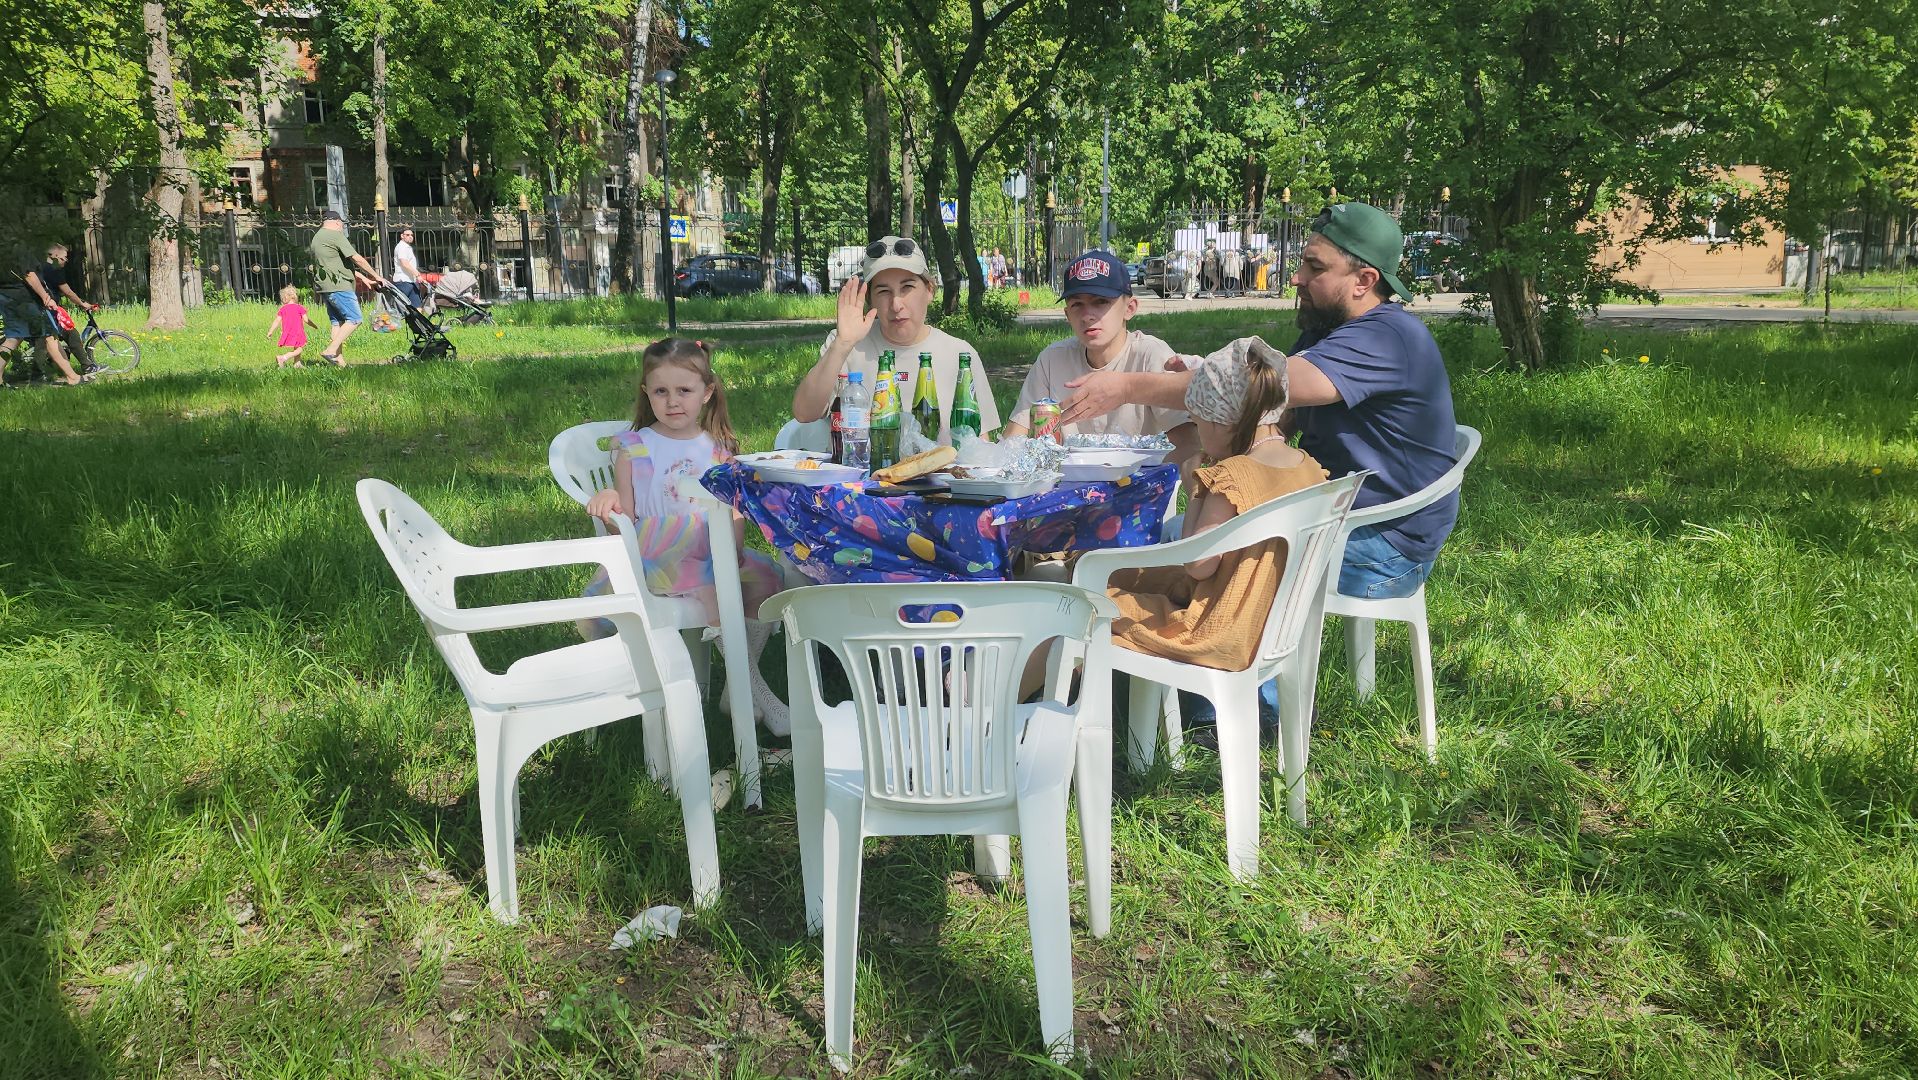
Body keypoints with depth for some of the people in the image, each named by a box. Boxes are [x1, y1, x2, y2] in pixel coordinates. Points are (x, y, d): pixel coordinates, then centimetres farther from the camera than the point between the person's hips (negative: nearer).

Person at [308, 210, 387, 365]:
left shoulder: (317, 237, 23)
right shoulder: (335, 235, -7)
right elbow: (356, 259, -11)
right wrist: (375, 275, -3)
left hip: (323, 287, 10)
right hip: (337, 286, -10)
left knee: (337, 322, 10)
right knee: (354, 319, -9)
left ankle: (340, 361, 7)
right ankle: (331, 351, -15)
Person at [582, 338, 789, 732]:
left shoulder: (720, 449, 13)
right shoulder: (633, 449, 6)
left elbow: (735, 514, 7)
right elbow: (625, 521, 4)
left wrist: (732, 552, -13)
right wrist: (610, 504, -20)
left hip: (716, 556, 3)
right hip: (655, 559, -3)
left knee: (764, 577, -24)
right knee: (714, 590, -31)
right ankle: (751, 684, -12)